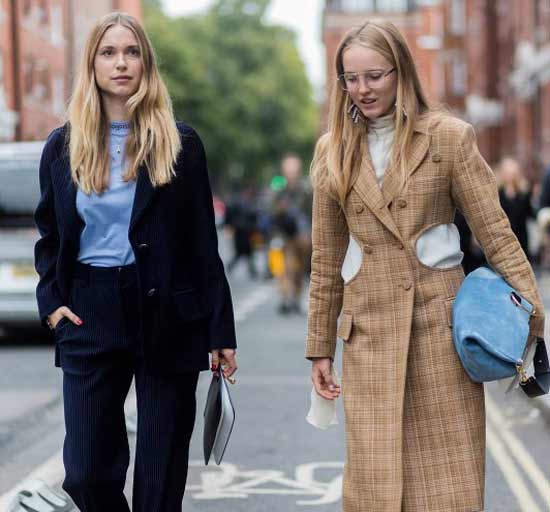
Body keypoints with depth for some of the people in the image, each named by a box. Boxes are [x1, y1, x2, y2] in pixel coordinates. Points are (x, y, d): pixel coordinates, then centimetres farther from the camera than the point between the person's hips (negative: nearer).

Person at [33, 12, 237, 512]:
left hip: (167, 316, -1)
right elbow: (49, 236, 15)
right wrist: (51, 302, 0)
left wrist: (220, 330, -1)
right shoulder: (63, 147, 7)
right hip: (90, 318, 2)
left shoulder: (180, 144, 1)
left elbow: (203, 243, 1)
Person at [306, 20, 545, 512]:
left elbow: (495, 231, -3)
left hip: (441, 321, -2)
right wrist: (320, 348, 11)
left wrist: (531, 317, -11)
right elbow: (326, 259, 12)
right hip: (368, 329, 2)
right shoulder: (334, 150, 8)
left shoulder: (449, 136, -1)